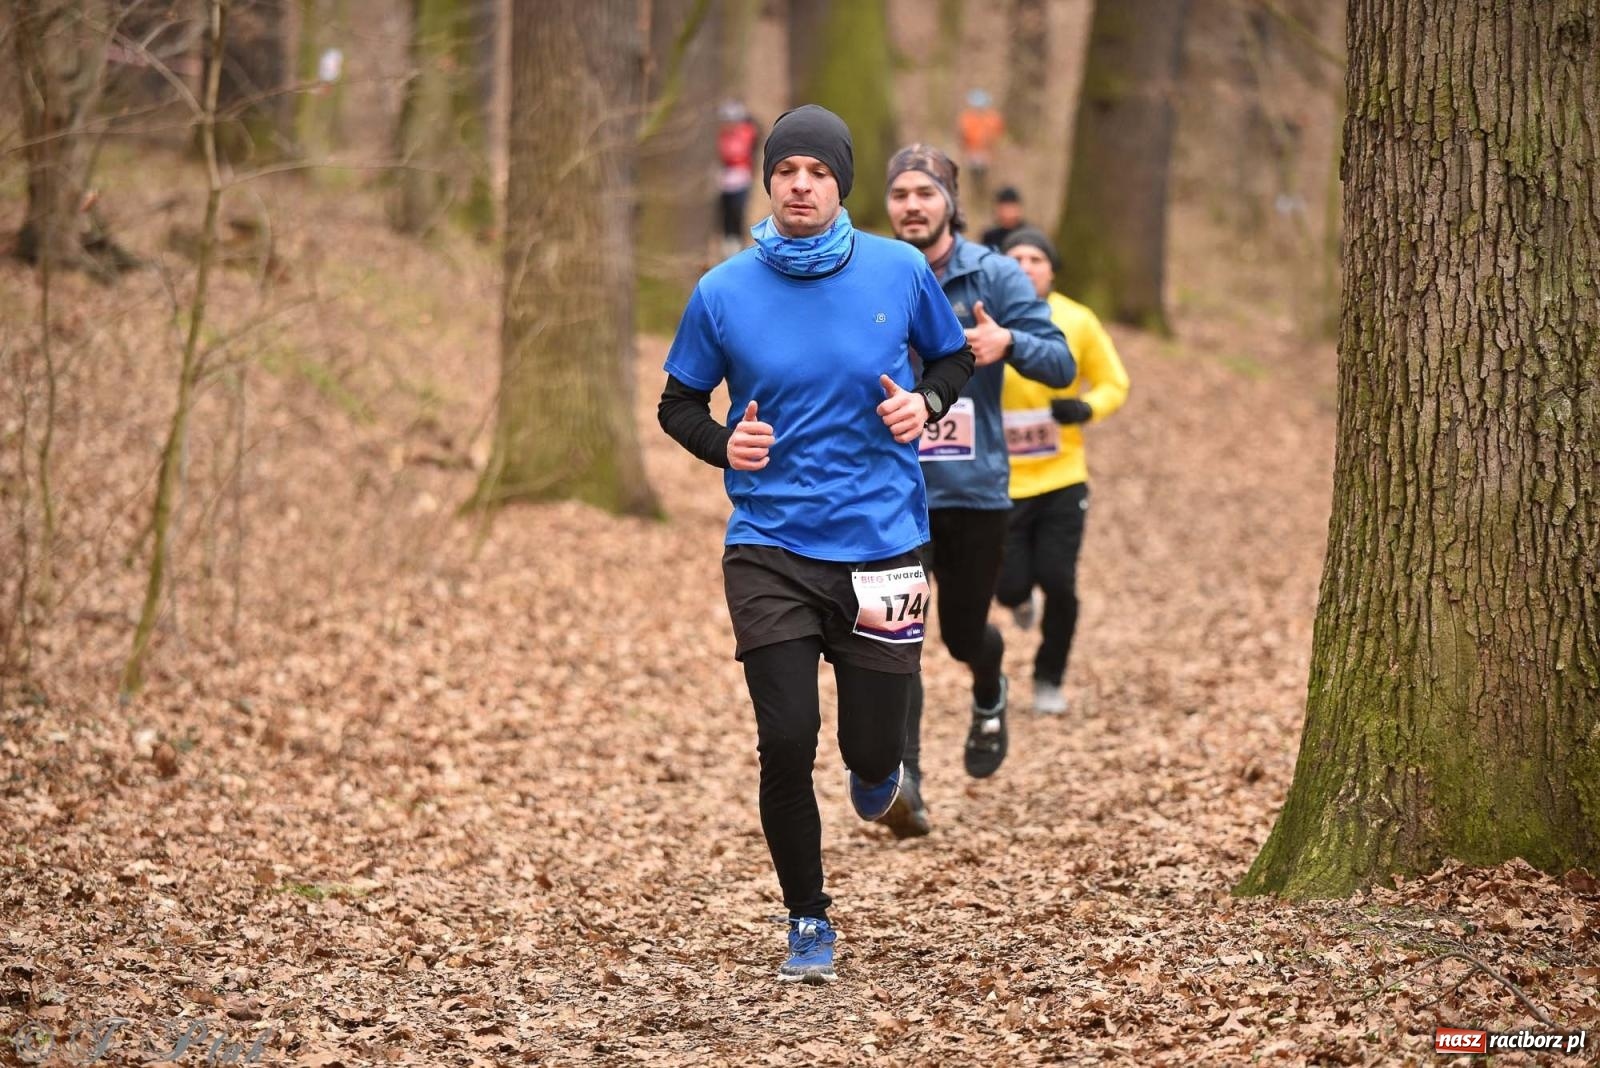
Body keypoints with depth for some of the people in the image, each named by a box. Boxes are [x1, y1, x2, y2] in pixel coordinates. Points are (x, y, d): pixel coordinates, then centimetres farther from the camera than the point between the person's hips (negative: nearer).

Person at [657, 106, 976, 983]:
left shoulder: (900, 272, -1)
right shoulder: (723, 293, -2)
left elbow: (955, 356, 16)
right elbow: (678, 402, 10)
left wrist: (925, 400, -6)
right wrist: (721, 445, -10)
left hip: (880, 547, 1)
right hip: (770, 550, 0)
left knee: (872, 750, 3)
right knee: (786, 744, -8)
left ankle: (879, 778, 43)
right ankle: (808, 924, 12)